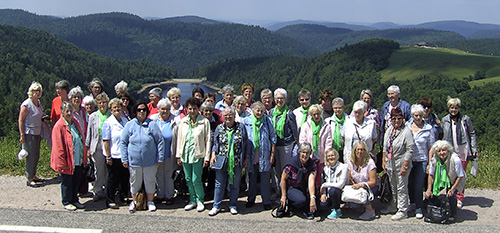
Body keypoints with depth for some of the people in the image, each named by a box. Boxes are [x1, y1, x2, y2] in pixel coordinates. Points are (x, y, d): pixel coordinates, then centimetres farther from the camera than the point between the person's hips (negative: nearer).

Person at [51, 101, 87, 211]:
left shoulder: (75, 123, 7)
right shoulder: (59, 126, -15)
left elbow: (82, 139, 15)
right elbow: (58, 147, -15)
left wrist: (84, 157, 13)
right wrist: (62, 162, -16)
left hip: (78, 160, 7)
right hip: (67, 161, -7)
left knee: (76, 181, 16)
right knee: (67, 182, 8)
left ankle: (74, 200, 31)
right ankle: (67, 202, 23)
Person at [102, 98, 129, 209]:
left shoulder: (125, 120, 8)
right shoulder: (108, 123, -9)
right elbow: (106, 141, -12)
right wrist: (108, 157, -15)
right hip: (114, 156, -6)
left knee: (125, 177, 15)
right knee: (113, 178, 4)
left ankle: (124, 196, 32)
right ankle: (110, 201, 16)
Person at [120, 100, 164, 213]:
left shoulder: (152, 124, -2)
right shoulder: (129, 125, 1)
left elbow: (160, 142, 0)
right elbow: (123, 142, 5)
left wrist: (160, 159, -2)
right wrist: (124, 159, 0)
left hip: (150, 161, -1)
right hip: (134, 161, 1)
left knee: (150, 181, 11)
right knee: (135, 182, 14)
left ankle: (150, 201, 29)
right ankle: (134, 201, 33)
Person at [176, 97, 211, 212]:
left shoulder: (204, 122, -5)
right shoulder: (183, 122, 7)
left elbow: (207, 140, -4)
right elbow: (179, 138, 11)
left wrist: (206, 157, -7)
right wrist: (178, 155, 8)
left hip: (198, 155, -4)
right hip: (185, 154, 4)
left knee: (196, 180, -4)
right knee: (188, 180, 11)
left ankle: (200, 201, 16)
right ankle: (193, 200, 26)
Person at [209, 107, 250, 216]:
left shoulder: (241, 127, 1)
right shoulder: (219, 128, 6)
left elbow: (246, 144, 5)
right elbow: (215, 144, 11)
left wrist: (246, 158, 3)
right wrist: (213, 155, -3)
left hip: (236, 162, -1)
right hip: (221, 162, 1)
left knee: (235, 185, 9)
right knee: (219, 184, 6)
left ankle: (233, 205, 24)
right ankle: (216, 206, 17)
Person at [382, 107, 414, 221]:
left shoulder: (406, 131, -14)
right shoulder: (389, 130, 8)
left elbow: (410, 150, -17)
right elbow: (385, 147, 16)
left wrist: (405, 166, -19)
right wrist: (384, 161, 12)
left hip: (401, 164, -7)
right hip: (390, 164, 7)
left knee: (401, 188, 0)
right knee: (393, 187, 19)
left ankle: (403, 211, 9)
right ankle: (394, 206, 34)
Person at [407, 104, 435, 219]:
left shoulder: (428, 129, -5)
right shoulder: (407, 126, 1)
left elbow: (431, 148, -2)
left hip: (421, 161, -3)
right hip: (408, 160, 3)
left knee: (418, 185, -5)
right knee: (410, 183, 12)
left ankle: (418, 208, 9)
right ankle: (412, 203, 32)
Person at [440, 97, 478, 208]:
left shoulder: (466, 119, -1)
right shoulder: (444, 120, 6)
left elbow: (472, 134, 4)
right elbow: (442, 136, 11)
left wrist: (474, 149, -1)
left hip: (463, 152, -2)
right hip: (450, 152, 2)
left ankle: (459, 199, 11)